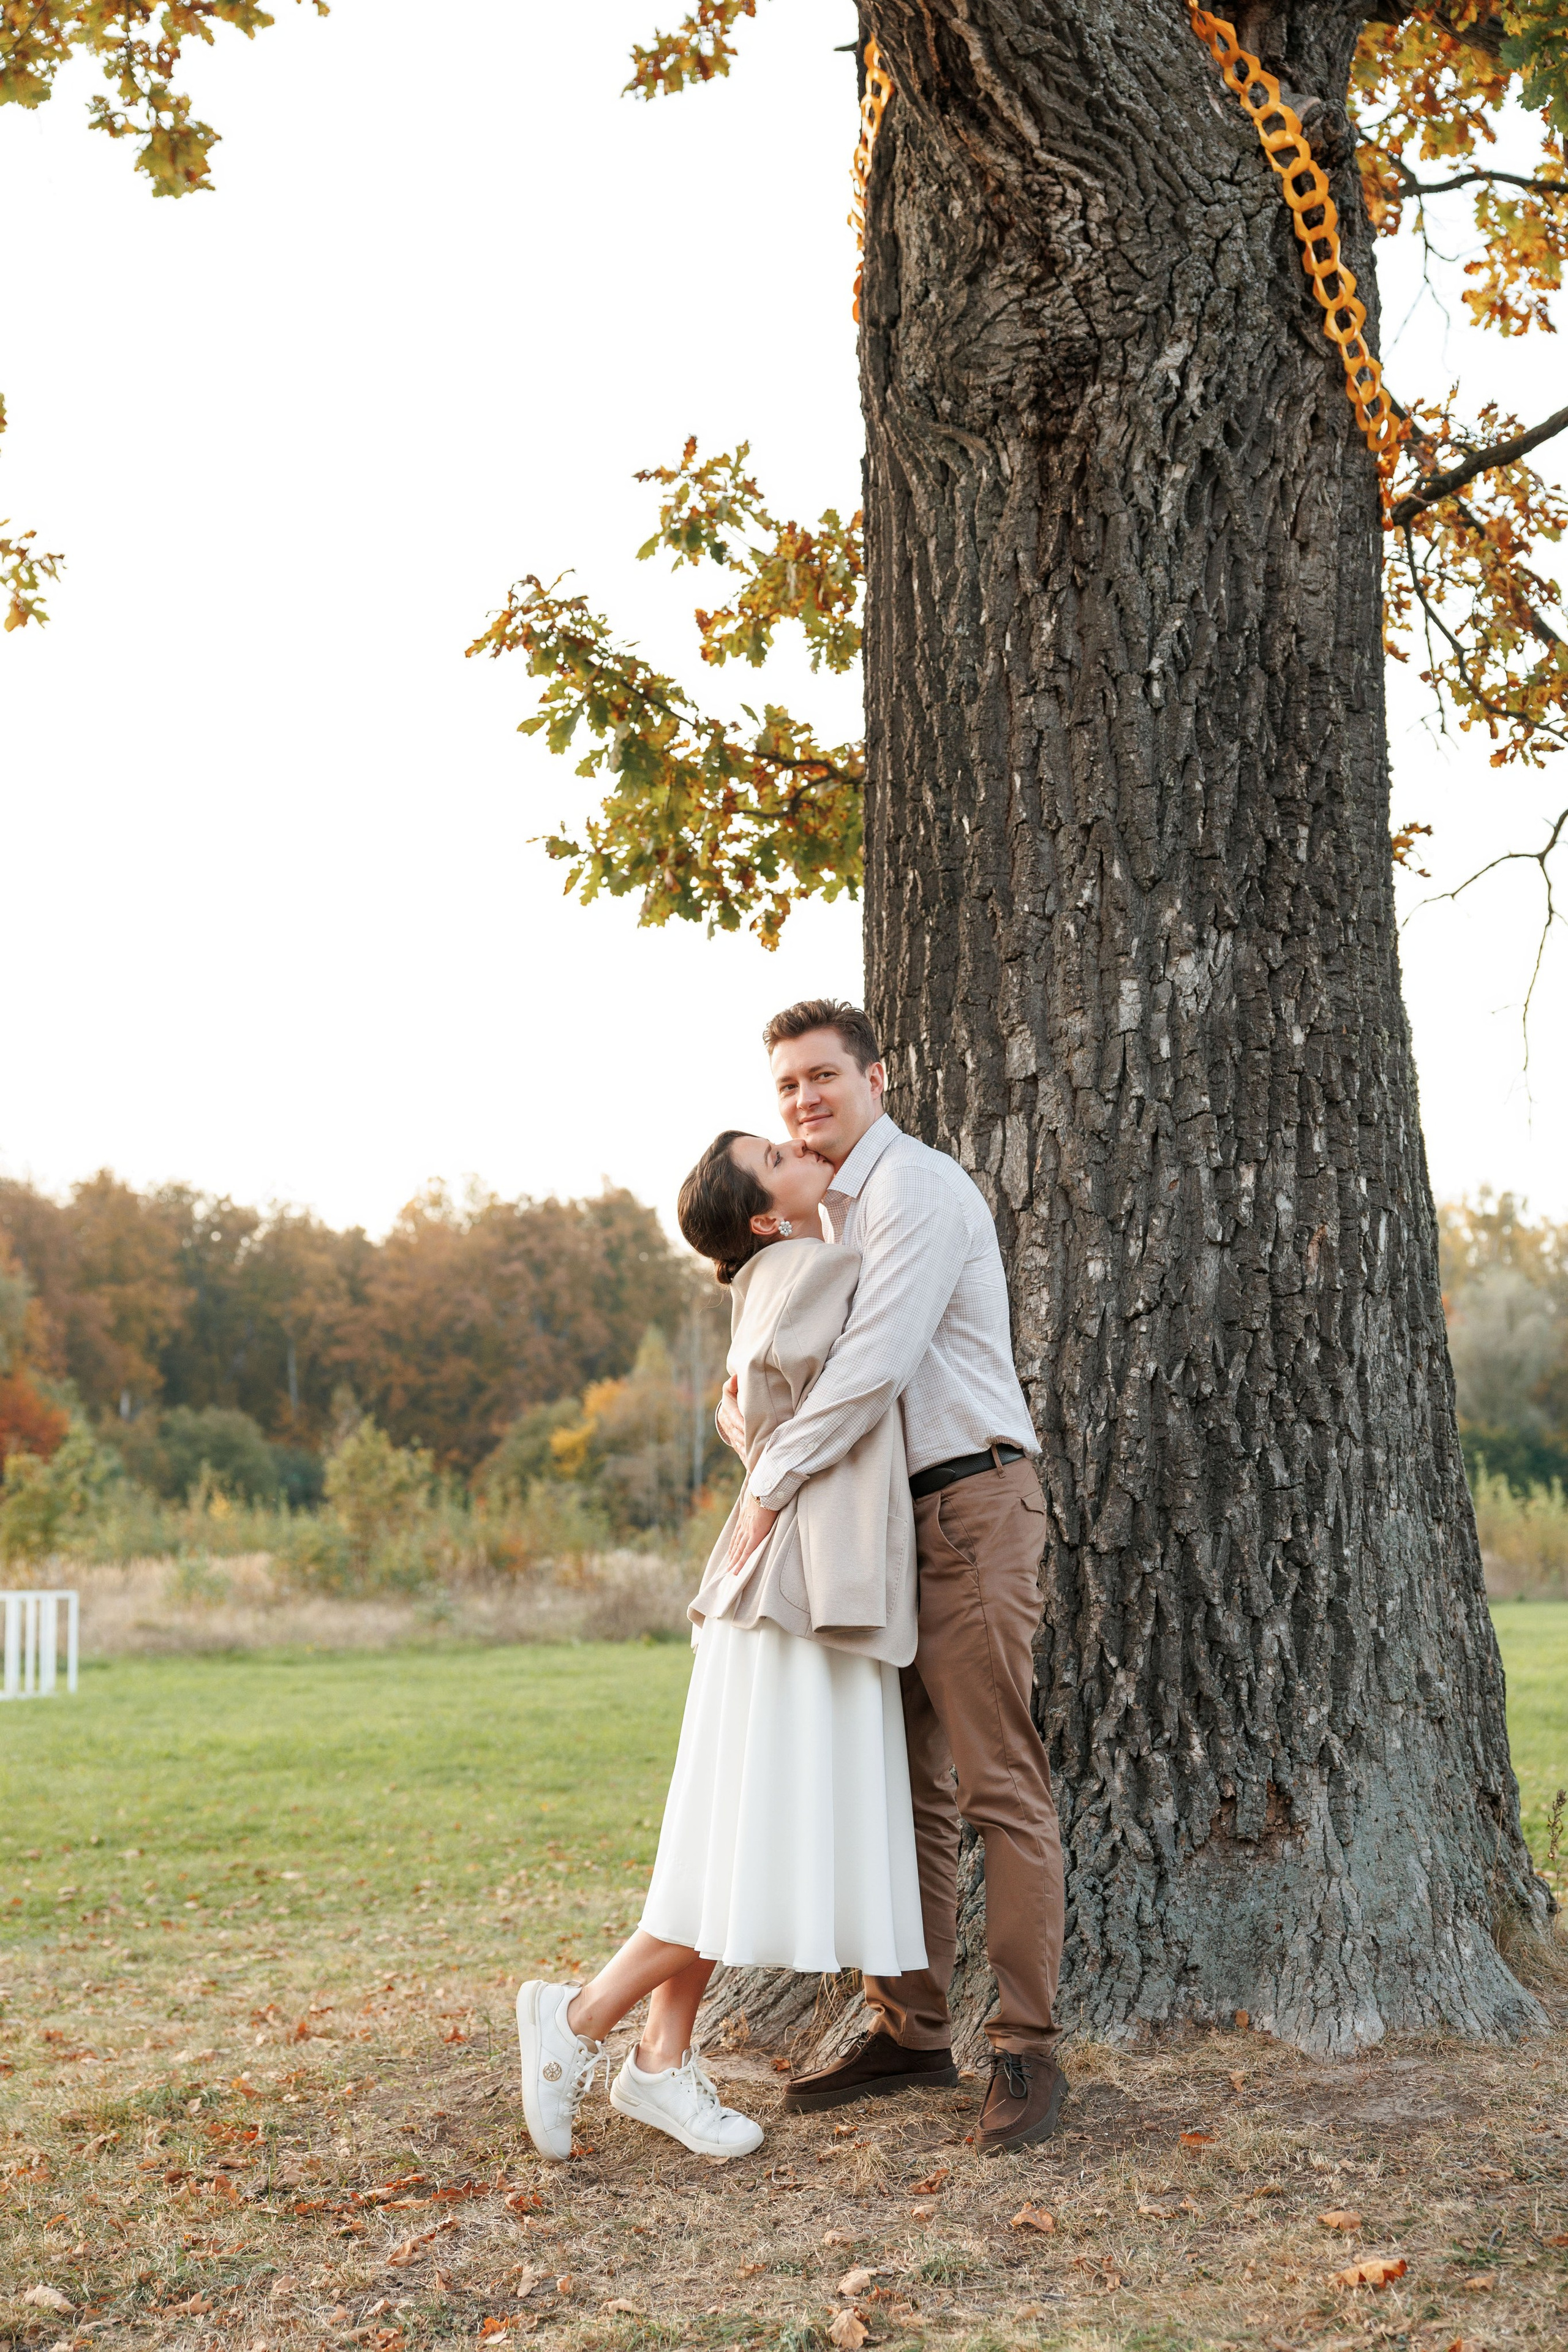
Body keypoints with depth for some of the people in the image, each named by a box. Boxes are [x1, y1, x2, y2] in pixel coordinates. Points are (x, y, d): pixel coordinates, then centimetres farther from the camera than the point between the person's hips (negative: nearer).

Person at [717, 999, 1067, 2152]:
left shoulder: (919, 1189, -11)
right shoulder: (828, 1212, 19)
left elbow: (877, 1363, -22)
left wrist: (773, 1487, -18)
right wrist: (746, 1414, 1)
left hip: (970, 1504, -9)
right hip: (887, 1519, 9)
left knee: (1002, 1784, -7)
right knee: (902, 1784, 11)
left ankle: (1029, 2049, -3)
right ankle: (911, 2030, 19)